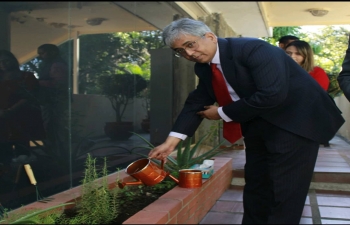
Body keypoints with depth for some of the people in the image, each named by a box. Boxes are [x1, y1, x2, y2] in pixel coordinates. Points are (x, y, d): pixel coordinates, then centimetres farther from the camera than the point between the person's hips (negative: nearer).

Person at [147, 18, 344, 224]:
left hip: (294, 122, -8)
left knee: (285, 191, -6)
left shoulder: (253, 49, -24)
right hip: (257, 126, 8)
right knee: (255, 185, 15)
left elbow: (272, 95, -32)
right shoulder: (203, 67, 1)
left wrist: (223, 113, -22)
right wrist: (172, 141, -10)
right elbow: (197, 103, 2)